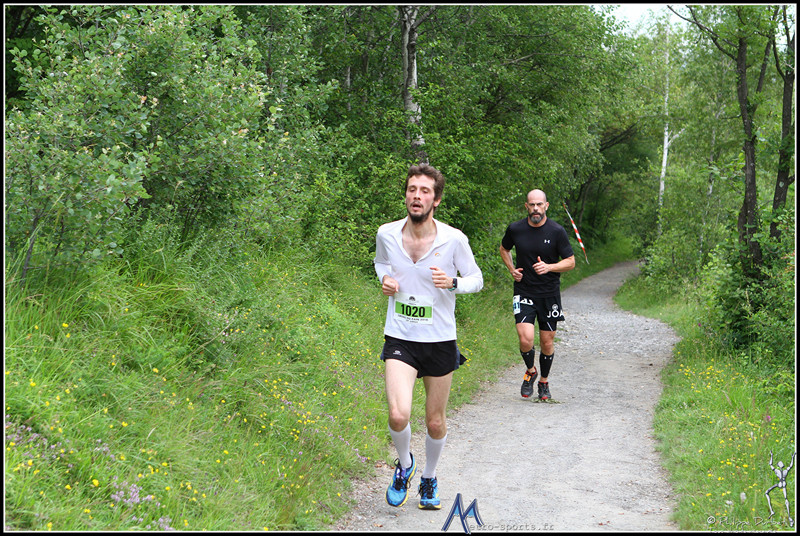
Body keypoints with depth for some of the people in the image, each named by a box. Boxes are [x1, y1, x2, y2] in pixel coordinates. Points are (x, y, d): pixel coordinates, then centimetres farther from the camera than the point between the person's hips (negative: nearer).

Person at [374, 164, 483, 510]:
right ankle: (404, 464, 14)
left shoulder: (453, 240, -12)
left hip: (440, 341, 0)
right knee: (398, 415, -19)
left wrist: (453, 282, -20)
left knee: (435, 423, 11)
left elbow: (476, 279, 2)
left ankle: (429, 478, 40)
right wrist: (384, 279, -5)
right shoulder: (387, 234, -5)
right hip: (400, 339, 0)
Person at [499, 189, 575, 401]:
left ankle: (544, 382, 29)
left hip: (549, 294, 0)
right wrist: (512, 269, 2)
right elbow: (504, 249, 19)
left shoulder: (557, 231, -7)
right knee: (526, 339, -15)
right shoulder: (515, 229, -2)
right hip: (524, 292, 0)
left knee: (547, 342, 6)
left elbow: (570, 262, -1)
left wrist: (549, 267, -18)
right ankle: (530, 371, 16)